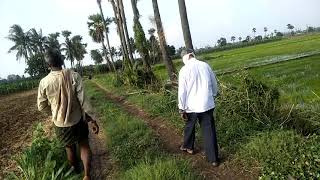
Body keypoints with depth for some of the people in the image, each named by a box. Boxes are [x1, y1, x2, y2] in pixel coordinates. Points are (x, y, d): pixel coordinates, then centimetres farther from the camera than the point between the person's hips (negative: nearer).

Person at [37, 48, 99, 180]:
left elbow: (42, 106, -2)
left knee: (69, 148, 23)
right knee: (84, 145, 16)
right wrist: (92, 120, -9)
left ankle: (75, 169, 47)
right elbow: (83, 100, -18)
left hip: (60, 123, 2)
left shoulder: (44, 82, -12)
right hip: (78, 120, -2)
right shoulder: (74, 76, -16)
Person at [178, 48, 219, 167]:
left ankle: (188, 147, 45)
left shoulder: (184, 70, -10)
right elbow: (214, 84, 11)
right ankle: (213, 159, 14)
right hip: (207, 104, 3)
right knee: (209, 131, 8)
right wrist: (213, 95, 29)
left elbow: (182, 91, -10)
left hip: (192, 106, -2)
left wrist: (181, 108, -2)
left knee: (189, 127, 22)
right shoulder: (205, 65, 1)